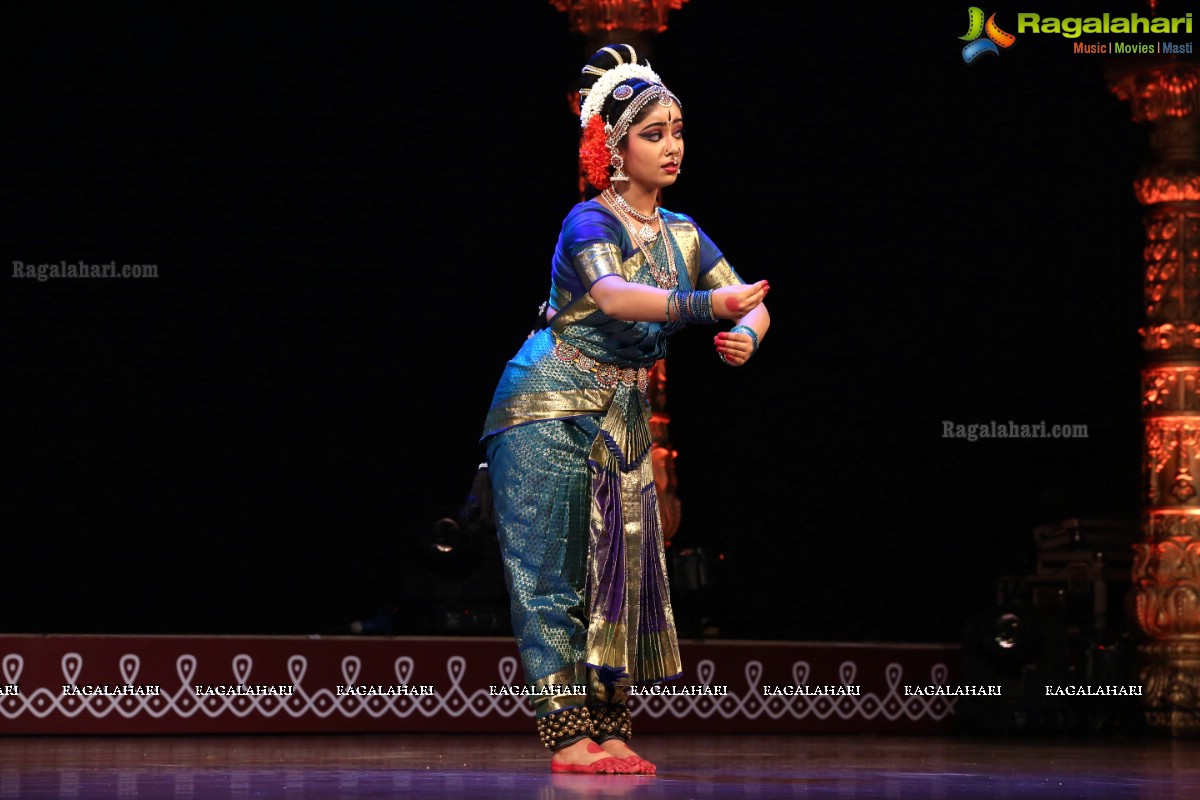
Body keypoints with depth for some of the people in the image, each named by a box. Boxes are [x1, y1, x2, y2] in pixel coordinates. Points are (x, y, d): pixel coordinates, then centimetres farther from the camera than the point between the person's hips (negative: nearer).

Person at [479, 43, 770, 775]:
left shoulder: (683, 236, 7)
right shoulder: (589, 224, -14)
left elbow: (754, 306, 3)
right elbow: (613, 296, -34)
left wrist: (745, 336, -22)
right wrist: (707, 306, -47)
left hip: (624, 422, 7)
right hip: (551, 411, -6)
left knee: (623, 573, 2)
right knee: (554, 572, -8)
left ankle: (611, 730, 7)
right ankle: (568, 733, -10)